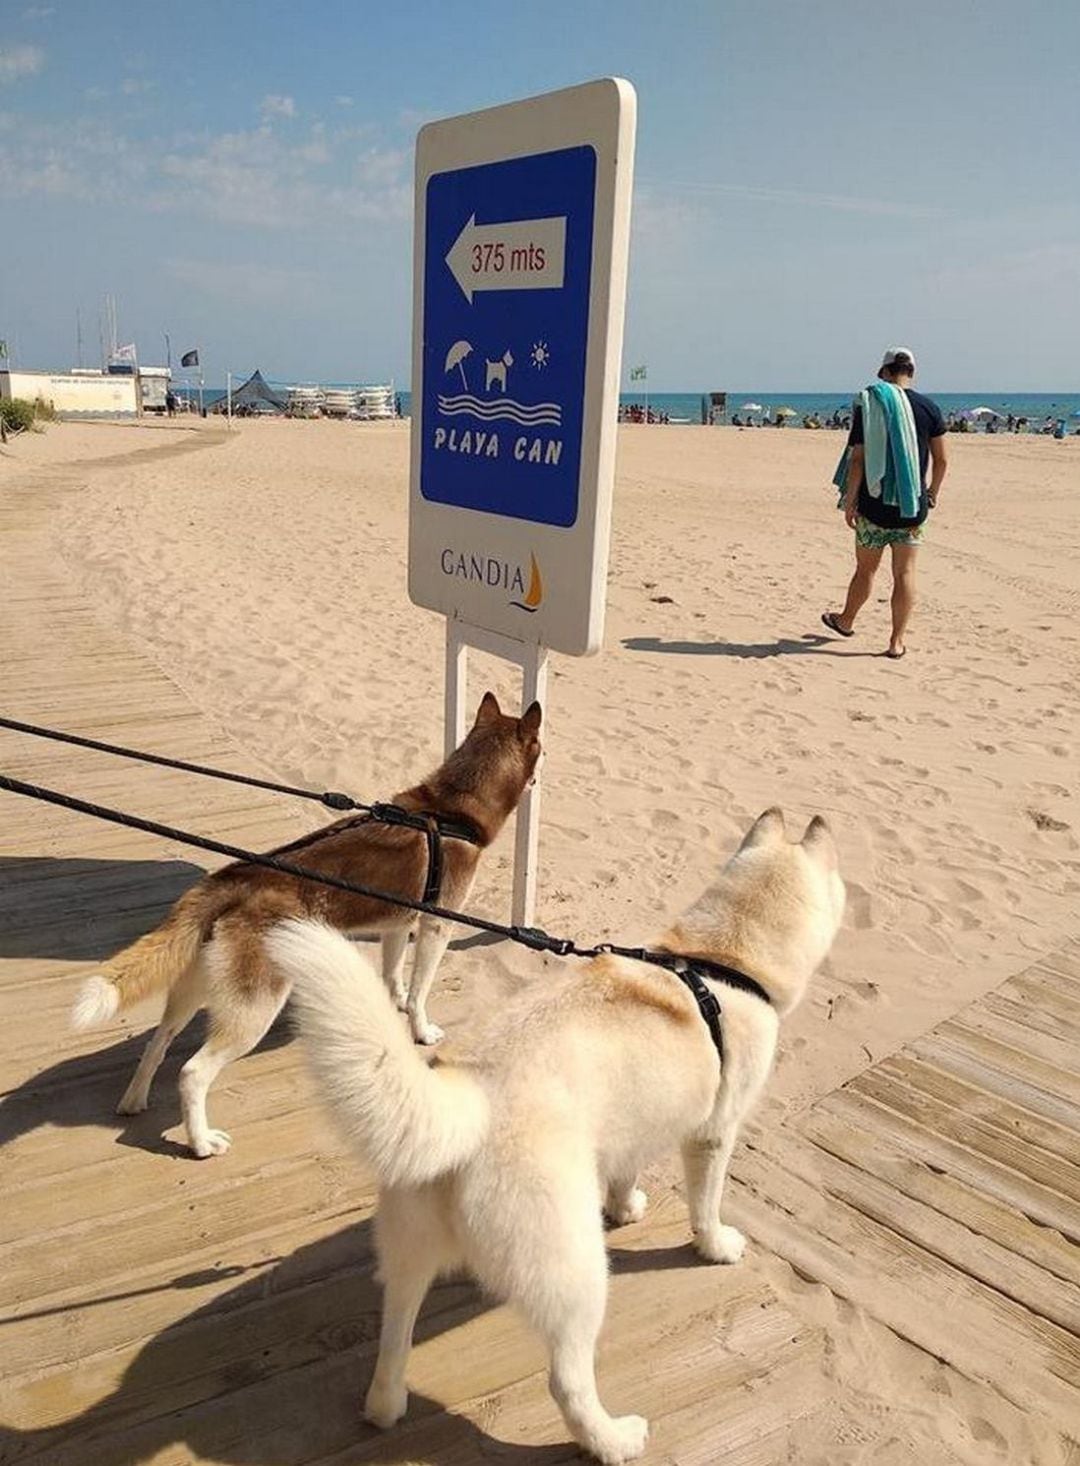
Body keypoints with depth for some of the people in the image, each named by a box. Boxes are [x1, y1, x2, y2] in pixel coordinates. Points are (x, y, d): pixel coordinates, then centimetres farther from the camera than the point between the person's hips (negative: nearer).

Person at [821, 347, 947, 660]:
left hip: (874, 505, -1)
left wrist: (850, 501, -1)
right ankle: (898, 641, 8)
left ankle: (846, 621, 35)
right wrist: (932, 495, 17)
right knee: (905, 572, 6)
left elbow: (857, 460, -9)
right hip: (913, 505, 1)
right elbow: (941, 460, 3)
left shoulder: (868, 407, -6)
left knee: (865, 569, 14)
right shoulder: (930, 409, 0)